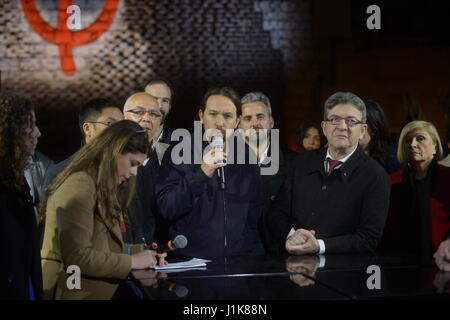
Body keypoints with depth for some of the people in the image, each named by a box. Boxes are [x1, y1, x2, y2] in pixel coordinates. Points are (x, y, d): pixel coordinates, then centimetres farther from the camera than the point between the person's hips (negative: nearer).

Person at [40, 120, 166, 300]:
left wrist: (141, 255, 1)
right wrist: (131, 262, -10)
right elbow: (77, 257, -17)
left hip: (96, 289, 8)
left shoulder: (104, 188, 18)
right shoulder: (79, 186, -11)